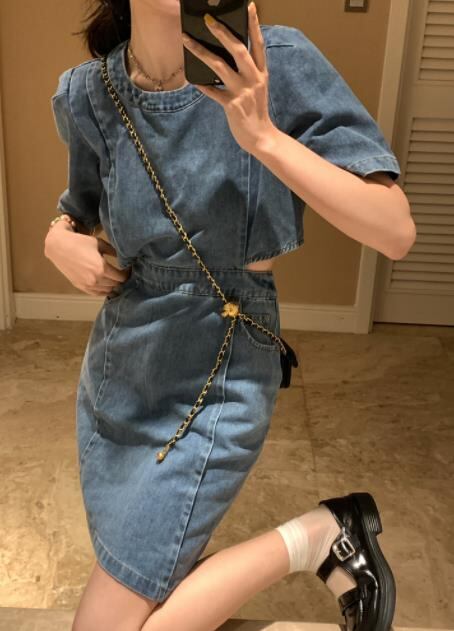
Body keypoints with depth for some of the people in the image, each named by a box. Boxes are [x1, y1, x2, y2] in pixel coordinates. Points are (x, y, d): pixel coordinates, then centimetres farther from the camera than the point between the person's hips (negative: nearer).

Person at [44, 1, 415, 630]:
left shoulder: (275, 62, -16)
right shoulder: (86, 94, -4)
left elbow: (397, 232, -21)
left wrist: (262, 135, -31)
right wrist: (60, 239, -8)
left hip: (211, 386, -5)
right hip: (113, 378, 6)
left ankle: (315, 536, 9)